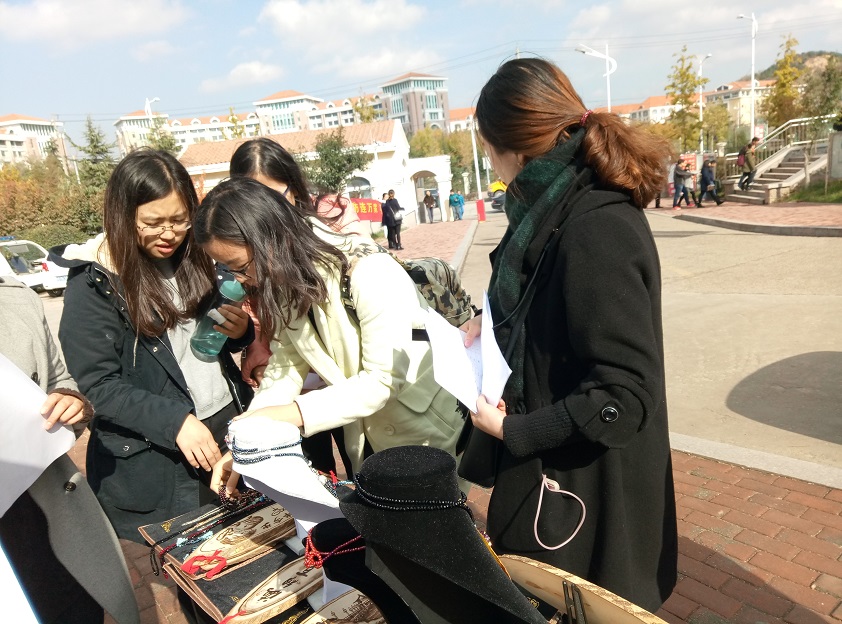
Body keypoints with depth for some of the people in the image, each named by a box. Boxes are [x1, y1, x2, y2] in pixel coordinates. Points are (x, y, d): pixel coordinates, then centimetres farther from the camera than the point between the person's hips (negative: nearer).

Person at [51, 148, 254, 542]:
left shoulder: (191, 258, 4)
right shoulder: (93, 284, -12)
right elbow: (97, 386, -14)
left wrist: (239, 330, -8)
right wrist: (174, 421, -25)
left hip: (230, 423, 5)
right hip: (151, 462, -5)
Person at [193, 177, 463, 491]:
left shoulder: (367, 272, -29)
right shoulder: (283, 281, -6)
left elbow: (383, 379, -29)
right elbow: (286, 362, -7)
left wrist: (294, 412, -32)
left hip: (426, 420, -6)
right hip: (367, 430, 7)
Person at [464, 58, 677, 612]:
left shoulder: (597, 232, -28)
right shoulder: (569, 207, 1)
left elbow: (625, 395, -28)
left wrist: (511, 431, -20)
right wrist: (495, 319, 4)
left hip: (586, 491, -8)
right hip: (558, 466, 9)